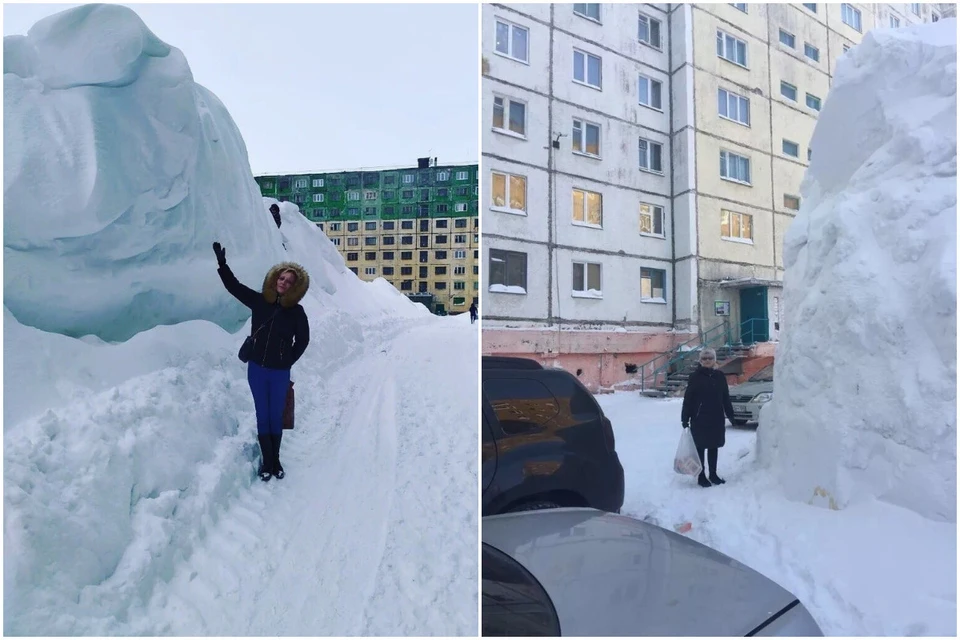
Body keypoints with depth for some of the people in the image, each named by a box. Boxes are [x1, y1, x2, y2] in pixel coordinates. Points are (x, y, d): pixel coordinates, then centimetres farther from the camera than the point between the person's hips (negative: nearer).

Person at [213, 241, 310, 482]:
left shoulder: (296, 312, -8)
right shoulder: (259, 301, -3)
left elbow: (302, 340, 3)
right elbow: (234, 286, 2)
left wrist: (289, 361, 1)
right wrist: (222, 263, -8)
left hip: (280, 373, -2)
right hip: (256, 369, 2)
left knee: (276, 417, 10)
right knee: (262, 416, 9)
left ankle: (276, 460, 24)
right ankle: (267, 461, 18)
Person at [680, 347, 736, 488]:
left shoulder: (720, 376, 6)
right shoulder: (695, 376, -6)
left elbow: (726, 398, 12)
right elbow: (688, 399, -8)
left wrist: (731, 416, 10)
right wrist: (685, 419, -11)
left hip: (716, 419, 4)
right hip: (699, 419, -4)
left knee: (714, 447, 13)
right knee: (700, 448, 4)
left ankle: (713, 474, 25)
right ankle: (701, 476, 12)